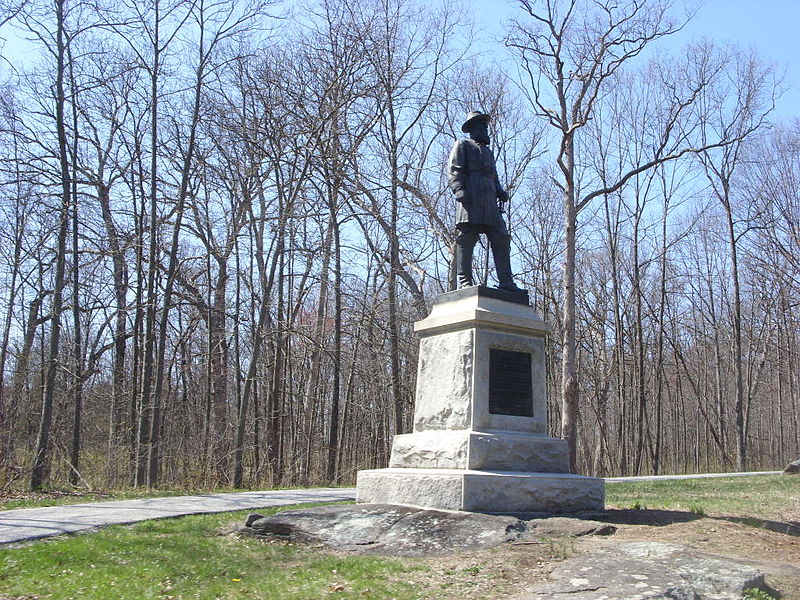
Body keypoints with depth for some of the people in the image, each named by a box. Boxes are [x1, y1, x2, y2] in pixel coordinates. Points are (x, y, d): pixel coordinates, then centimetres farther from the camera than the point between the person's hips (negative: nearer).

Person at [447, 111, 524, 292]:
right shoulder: (463, 145, 15)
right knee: (466, 240, -11)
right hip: (471, 198, -7)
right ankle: (464, 280, -13)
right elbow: (453, 170, 1)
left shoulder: (488, 151, 36)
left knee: (501, 239, -2)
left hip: (490, 202, 7)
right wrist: (458, 189, -17)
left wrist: (500, 192, 13)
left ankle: (506, 282, -3)